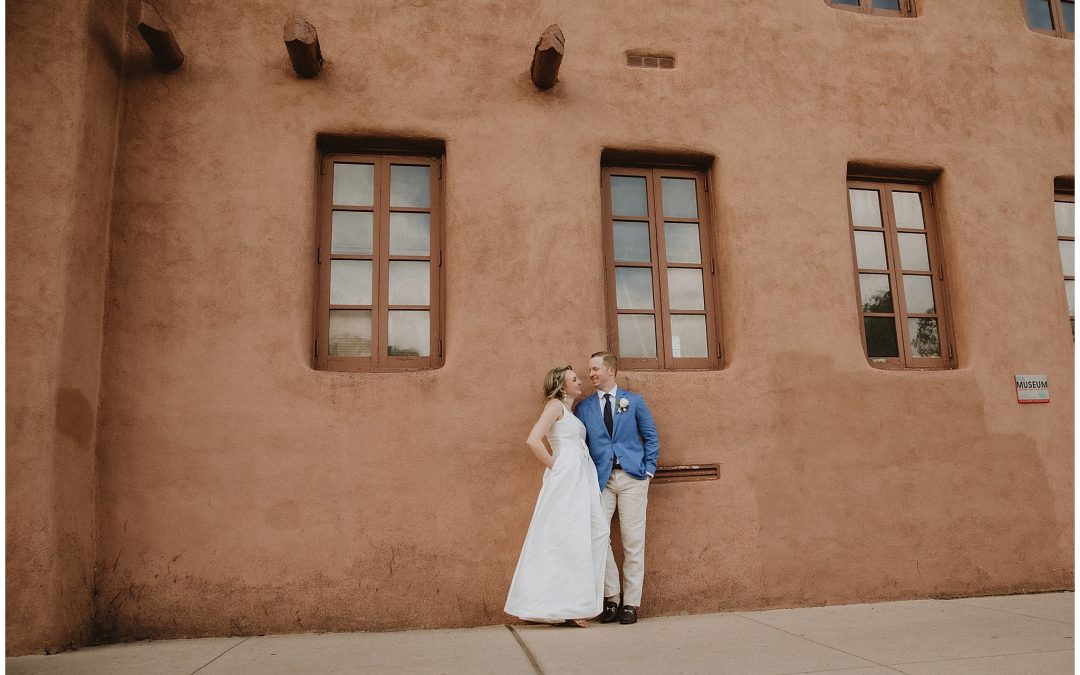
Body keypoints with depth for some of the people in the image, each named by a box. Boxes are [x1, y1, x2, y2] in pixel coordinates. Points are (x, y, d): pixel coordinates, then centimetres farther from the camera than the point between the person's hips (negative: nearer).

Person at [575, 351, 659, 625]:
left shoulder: (634, 401, 7)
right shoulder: (583, 407, 10)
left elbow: (651, 437, 10)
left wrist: (648, 470, 1)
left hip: (632, 477, -1)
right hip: (600, 479, 1)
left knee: (633, 541, 0)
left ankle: (631, 603, 11)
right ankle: (611, 597, 9)